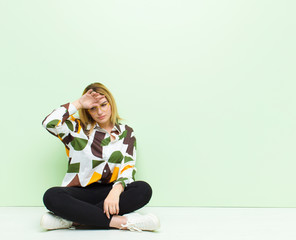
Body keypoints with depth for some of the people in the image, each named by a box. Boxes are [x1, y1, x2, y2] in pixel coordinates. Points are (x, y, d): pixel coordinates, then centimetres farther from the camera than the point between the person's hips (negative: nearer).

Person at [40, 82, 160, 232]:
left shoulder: (126, 133, 11)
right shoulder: (79, 129, 10)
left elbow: (128, 168, -1)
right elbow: (49, 123, -7)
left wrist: (116, 190, -21)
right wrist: (78, 103, -1)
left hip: (110, 192, 1)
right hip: (80, 192, -1)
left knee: (144, 189, -29)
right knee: (52, 196, -32)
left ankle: (71, 220, -32)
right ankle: (121, 221, -35)